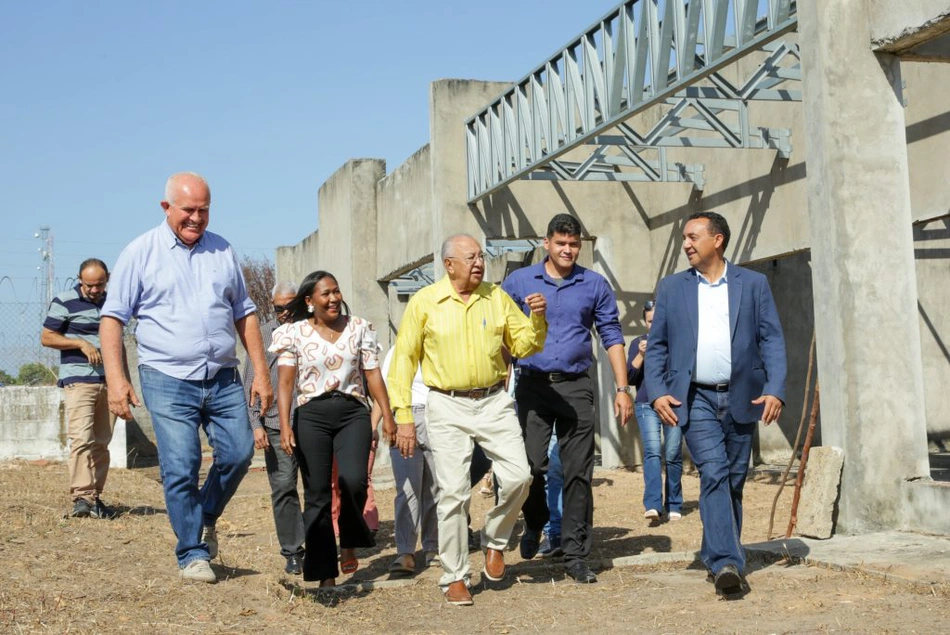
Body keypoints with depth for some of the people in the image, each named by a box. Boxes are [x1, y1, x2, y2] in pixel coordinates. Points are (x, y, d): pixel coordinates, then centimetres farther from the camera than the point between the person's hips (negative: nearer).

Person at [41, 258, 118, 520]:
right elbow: (46, 337, -3)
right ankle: (81, 497, -19)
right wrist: (82, 343, -13)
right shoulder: (65, 302, -1)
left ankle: (95, 496, 8)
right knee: (82, 439, -16)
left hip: (108, 382, 5)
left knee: (101, 442, 4)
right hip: (78, 380, -5)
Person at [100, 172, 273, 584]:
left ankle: (206, 519, 28)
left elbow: (245, 314, 16)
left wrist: (261, 372, 9)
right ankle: (193, 554, 10)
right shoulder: (141, 253, 1)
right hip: (169, 382, -4)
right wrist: (116, 379, -11)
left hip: (223, 379, 4)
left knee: (239, 454, 1)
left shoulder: (222, 251, 12)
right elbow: (112, 318, -1)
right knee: (180, 469, -5)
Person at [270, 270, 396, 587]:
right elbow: (285, 382, 0)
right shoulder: (294, 333, 3)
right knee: (317, 494, 0)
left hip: (353, 412, 0)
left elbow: (373, 374, 7)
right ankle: (325, 574, 9)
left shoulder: (359, 328, 8)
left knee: (353, 480, -20)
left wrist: (387, 415, 1)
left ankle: (349, 543, 9)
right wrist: (285, 425, -10)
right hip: (311, 416, 0)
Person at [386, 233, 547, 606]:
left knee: (517, 476, -8)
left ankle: (494, 541, 20)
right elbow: (404, 360, -1)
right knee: (454, 492, -2)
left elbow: (525, 346, 11)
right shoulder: (424, 303, -3)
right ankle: (454, 578, 12)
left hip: (494, 402, 3)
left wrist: (538, 318, -9)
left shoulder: (497, 298, 6)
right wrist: (403, 417, -5)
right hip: (448, 407, -2)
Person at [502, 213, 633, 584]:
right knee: (530, 465, -7)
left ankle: (576, 555, 8)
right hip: (532, 385, -1)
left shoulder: (595, 285, 8)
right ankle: (535, 524, 23)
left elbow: (612, 338, 9)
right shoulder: (519, 282, 6)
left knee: (578, 473, 0)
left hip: (576, 387, 1)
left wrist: (622, 389, 3)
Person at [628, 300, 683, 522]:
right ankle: (652, 505, -26)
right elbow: (630, 378, 5)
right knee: (652, 451, -16)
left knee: (673, 455, -1)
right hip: (647, 405, 0)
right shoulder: (638, 342, 11)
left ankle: (673, 506, 11)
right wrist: (641, 355, -9)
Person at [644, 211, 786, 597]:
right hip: (696, 398, -1)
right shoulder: (671, 288, 9)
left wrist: (776, 390, -9)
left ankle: (717, 556, 19)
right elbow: (656, 346, 7)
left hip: (741, 398, 1)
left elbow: (772, 340, 3)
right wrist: (657, 392, -6)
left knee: (733, 481, 7)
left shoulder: (753, 284, 7)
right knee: (713, 475, -14)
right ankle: (726, 563, -19)